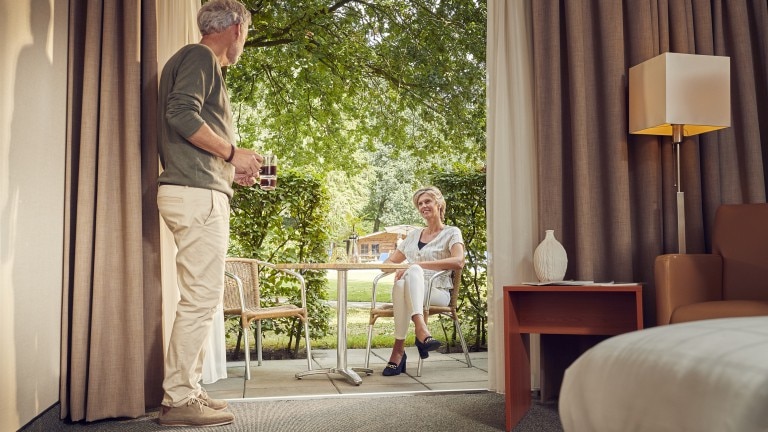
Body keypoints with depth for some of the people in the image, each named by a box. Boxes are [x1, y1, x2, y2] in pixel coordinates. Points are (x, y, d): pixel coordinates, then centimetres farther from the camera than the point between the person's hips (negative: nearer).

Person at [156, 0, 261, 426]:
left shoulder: (204, 64, 27)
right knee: (201, 297, -10)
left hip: (202, 193, 10)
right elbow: (181, 113, -19)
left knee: (201, 296, 11)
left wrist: (233, 172, 19)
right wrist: (233, 152, -11)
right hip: (196, 194, -10)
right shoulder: (199, 56, -2)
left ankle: (187, 390, 17)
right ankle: (178, 400, -4)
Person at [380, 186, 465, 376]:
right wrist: (397, 270, -3)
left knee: (413, 270, -38)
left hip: (438, 292, -3)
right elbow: (389, 262, 24)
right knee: (402, 282, -35)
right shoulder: (413, 235, 25)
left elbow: (458, 262, -12)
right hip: (410, 290, 3)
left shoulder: (451, 233, 9)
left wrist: (419, 264, -20)